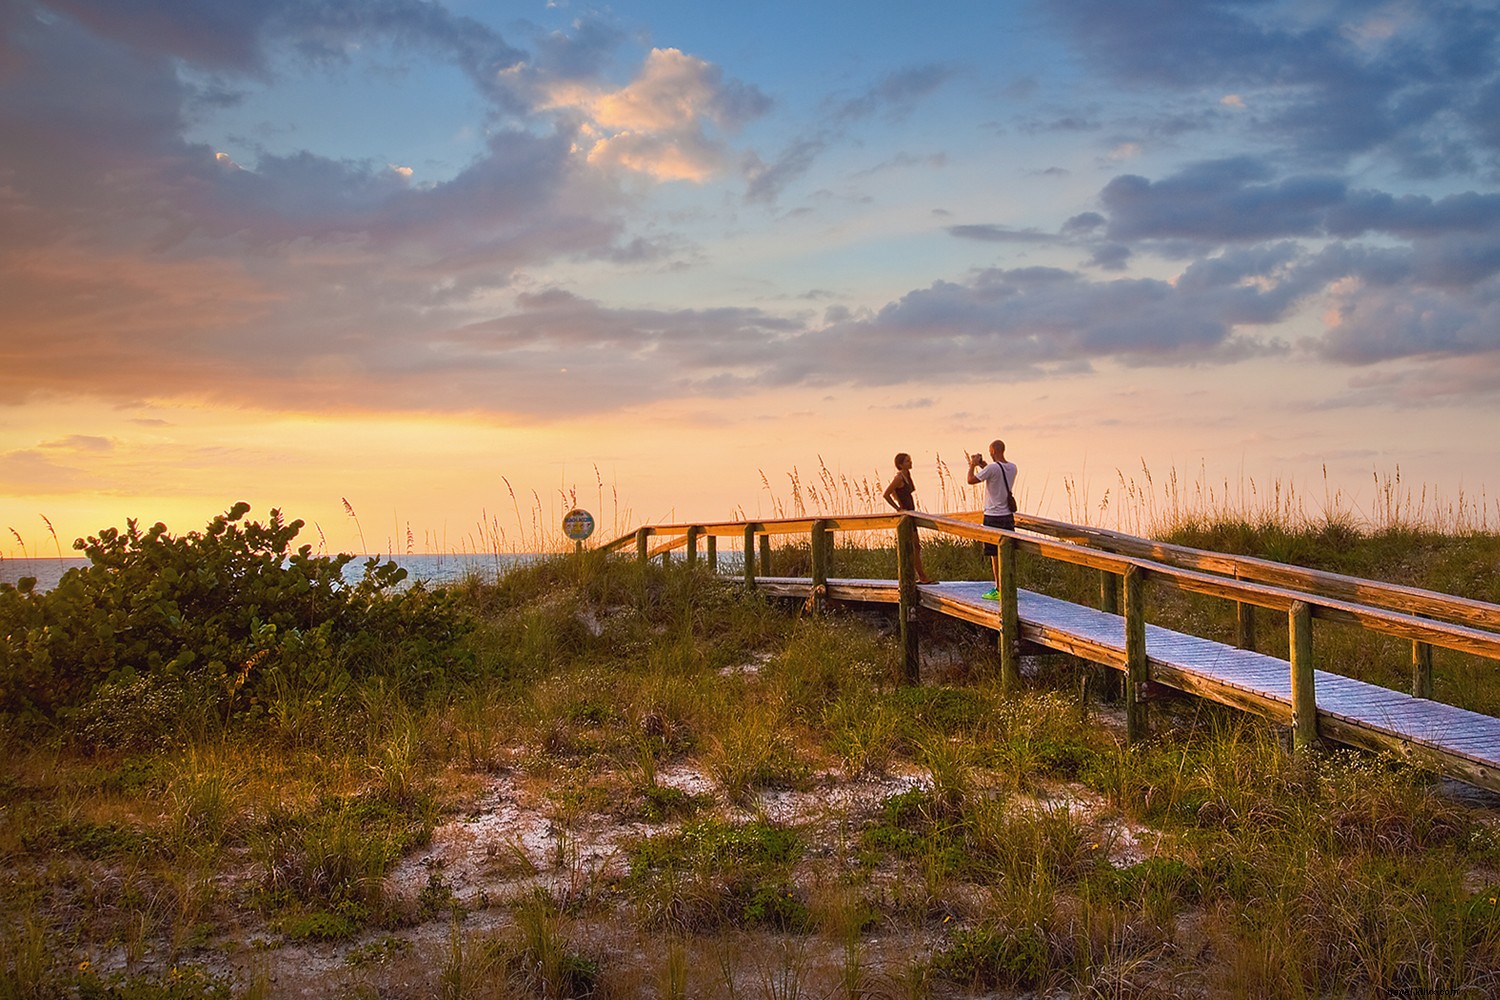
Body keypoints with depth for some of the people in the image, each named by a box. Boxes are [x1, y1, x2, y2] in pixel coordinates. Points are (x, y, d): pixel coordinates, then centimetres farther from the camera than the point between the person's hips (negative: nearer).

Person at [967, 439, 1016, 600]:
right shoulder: (1012, 468, 6)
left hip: (993, 517, -7)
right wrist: (983, 465, 24)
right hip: (1008, 515, 7)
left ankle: (999, 590, 0)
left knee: (995, 555, -2)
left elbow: (971, 480, -10)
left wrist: (973, 465, 6)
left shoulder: (992, 468, -17)